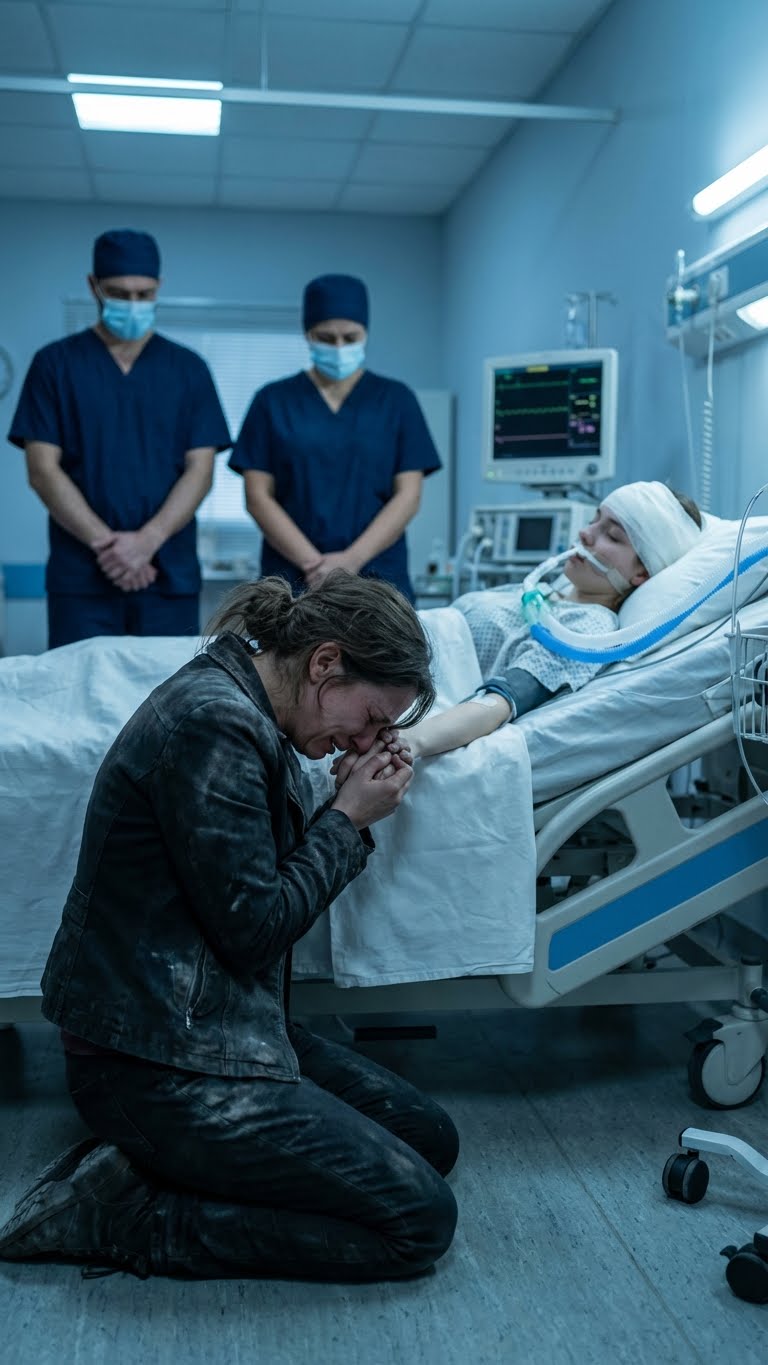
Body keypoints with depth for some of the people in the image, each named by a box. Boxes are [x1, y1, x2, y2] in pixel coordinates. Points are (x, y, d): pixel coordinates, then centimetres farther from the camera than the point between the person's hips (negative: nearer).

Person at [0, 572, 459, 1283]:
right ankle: (122, 1214, -4)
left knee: (431, 1137, 11)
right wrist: (348, 820, -9)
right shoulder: (212, 724, -22)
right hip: (157, 1062, -11)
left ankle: (139, 1168, 8)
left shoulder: (231, 702, 10)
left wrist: (348, 813, 1)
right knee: (419, 1219, -8)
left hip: (217, 1024, 11)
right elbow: (252, 927, -19)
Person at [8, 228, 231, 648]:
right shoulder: (55, 363, 6)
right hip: (80, 575, -1)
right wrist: (106, 544, -12)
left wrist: (147, 541, -13)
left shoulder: (188, 368, 9)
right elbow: (42, 469, -1)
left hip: (170, 575, 1)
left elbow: (200, 469, 2)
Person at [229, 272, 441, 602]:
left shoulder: (396, 401, 9)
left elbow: (408, 496, 2)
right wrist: (313, 563, -11)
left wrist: (351, 560, -12)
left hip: (378, 580, 0)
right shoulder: (273, 401, 8)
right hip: (292, 582, 0)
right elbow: (258, 497, 2)